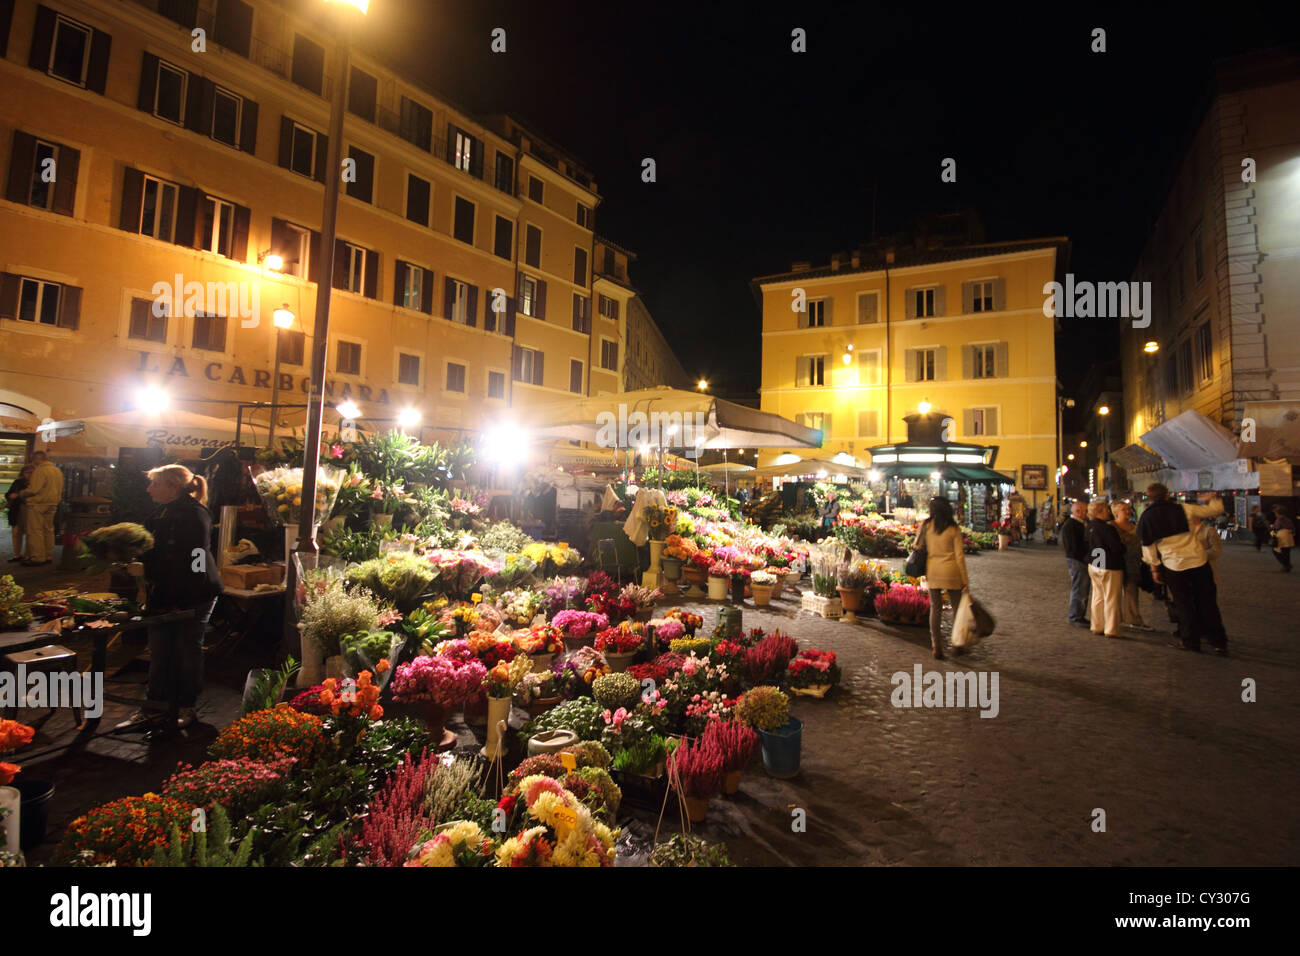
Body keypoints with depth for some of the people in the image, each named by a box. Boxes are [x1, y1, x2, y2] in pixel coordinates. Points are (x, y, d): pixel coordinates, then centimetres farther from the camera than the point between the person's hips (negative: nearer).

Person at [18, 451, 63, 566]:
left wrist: (20, 494, -2)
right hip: (52, 505, 8)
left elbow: (34, 489, -18)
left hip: (38, 505, -8)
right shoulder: (57, 470, 14)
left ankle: (38, 558, -6)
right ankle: (48, 556, 17)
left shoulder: (40, 470, -13)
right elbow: (60, 489, 20)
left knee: (35, 531, -5)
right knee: (48, 530, 13)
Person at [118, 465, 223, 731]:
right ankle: (155, 705, 25)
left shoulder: (193, 515, -19)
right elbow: (157, 551, 17)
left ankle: (186, 707, 20)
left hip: (193, 595, -8)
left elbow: (188, 562, -25)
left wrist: (146, 570, -21)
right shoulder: (164, 512, 10)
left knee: (187, 651, 5)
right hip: (165, 594, 8)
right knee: (159, 650, 13)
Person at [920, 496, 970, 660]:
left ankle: (936, 646, 8)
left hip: (932, 570, 1)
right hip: (951, 571, -1)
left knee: (935, 608, 8)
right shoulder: (954, 529, -6)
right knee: (957, 606, 15)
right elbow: (959, 555, -6)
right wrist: (965, 580, -1)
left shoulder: (925, 525, -2)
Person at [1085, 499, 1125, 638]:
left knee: (1098, 597, 15)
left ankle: (1097, 626, 21)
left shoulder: (1089, 527, 3)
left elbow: (1086, 543, 12)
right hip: (1109, 567, -8)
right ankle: (1111, 630, 7)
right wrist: (1123, 546, -1)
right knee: (1112, 599, 2)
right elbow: (1118, 548, -21)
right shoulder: (1107, 528, -21)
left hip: (1093, 566, 8)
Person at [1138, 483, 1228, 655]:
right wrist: (1215, 498, 31)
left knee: (1183, 604, 10)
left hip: (1174, 565, -1)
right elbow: (1215, 509, 9)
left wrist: (1155, 569, 9)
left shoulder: (1146, 518, -3)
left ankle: (1190, 640, 14)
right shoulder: (1182, 509, -2)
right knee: (1207, 602, 12)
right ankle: (1218, 641, 18)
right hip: (1198, 560, 2)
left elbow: (1148, 546, 1)